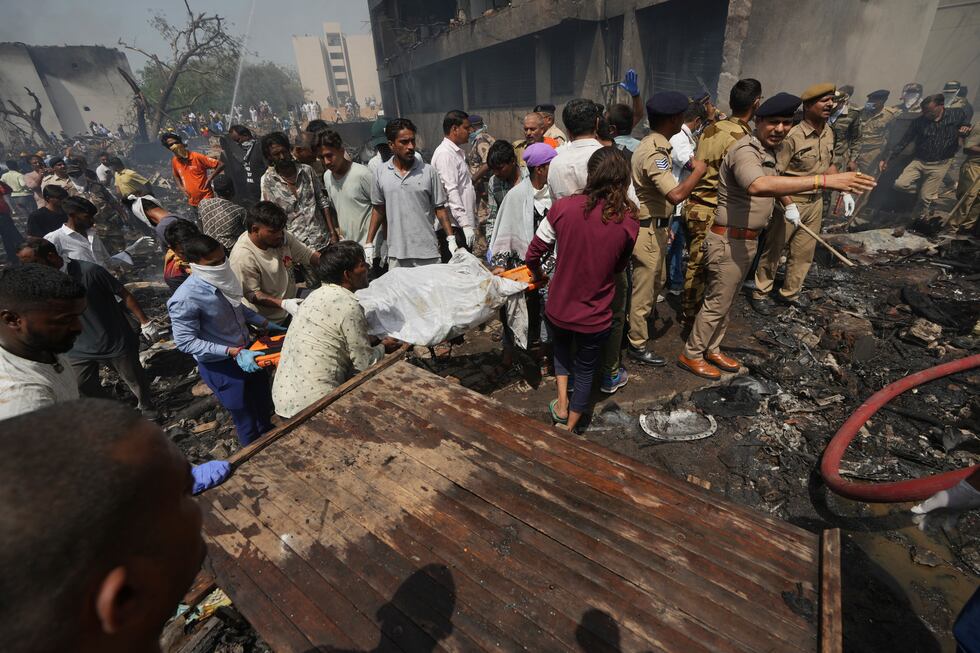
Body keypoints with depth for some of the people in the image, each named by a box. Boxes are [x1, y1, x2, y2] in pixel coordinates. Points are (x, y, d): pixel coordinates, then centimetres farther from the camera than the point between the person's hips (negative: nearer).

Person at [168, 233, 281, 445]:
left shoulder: (222, 278, -10)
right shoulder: (185, 300, -30)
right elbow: (186, 342, -23)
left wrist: (264, 323, 4)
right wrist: (233, 352, -29)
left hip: (246, 351, 7)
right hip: (220, 366, -7)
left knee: (263, 403, 27)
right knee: (245, 419, 11)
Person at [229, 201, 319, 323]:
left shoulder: (282, 235, -7)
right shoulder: (242, 257, -26)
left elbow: (308, 254, -1)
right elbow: (252, 294, -20)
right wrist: (284, 304, -33)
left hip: (293, 299, 7)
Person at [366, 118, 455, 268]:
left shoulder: (428, 171, -3)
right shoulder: (381, 172, 2)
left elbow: (440, 208, 2)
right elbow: (378, 209, 11)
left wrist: (451, 240, -6)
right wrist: (369, 244, 8)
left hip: (427, 252, -1)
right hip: (396, 254, 2)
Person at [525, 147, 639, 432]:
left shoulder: (563, 207, -15)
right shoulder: (629, 222, -13)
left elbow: (533, 254, -7)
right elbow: (619, 266, 2)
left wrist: (539, 277, 14)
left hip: (558, 308, 1)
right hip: (595, 318, 0)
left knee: (561, 346, 34)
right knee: (585, 369, 23)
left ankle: (561, 403, 24)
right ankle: (569, 429, 39)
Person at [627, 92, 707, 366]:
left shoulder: (654, 144, 10)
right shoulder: (654, 153, -23)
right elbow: (676, 195, -35)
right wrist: (698, 171, -19)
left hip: (655, 225, 10)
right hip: (648, 228, -10)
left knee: (656, 280, 24)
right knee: (644, 288, 1)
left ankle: (641, 322, 43)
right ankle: (637, 345, 15)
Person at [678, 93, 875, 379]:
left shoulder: (768, 151, 11)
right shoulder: (745, 151, -22)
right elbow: (758, 185, -44)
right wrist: (823, 180, -47)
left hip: (746, 239, 10)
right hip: (729, 240, -10)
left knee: (726, 301, 18)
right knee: (717, 303, 0)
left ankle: (712, 350, 32)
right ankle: (691, 355, 15)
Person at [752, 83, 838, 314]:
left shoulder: (829, 132, 6)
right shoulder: (792, 136, -18)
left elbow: (829, 165, 18)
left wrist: (844, 191, 11)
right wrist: (788, 206, -24)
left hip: (816, 202, 7)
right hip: (791, 201, -7)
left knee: (804, 252, 13)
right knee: (773, 250, 4)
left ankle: (790, 292, 28)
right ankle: (761, 293, 18)